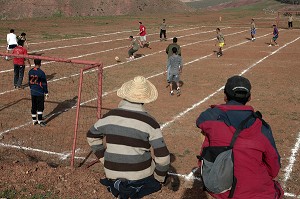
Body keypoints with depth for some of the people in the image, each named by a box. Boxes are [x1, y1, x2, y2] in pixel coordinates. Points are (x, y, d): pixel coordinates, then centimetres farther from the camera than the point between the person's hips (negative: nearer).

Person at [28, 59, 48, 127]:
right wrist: (46, 93, -4)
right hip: (40, 93, -6)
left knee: (33, 107, 13)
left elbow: (29, 82, 10)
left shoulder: (30, 72, 1)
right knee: (40, 107, 3)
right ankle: (40, 121, 6)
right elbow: (44, 84, -12)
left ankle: (34, 120, 22)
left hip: (33, 92, 6)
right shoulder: (41, 73, -17)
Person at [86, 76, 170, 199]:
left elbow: (91, 136, 11)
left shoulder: (110, 116, -5)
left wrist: (103, 157, 16)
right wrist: (159, 178, 1)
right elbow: (163, 156, -16)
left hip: (113, 174, 5)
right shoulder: (149, 122, -16)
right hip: (140, 175, -5)